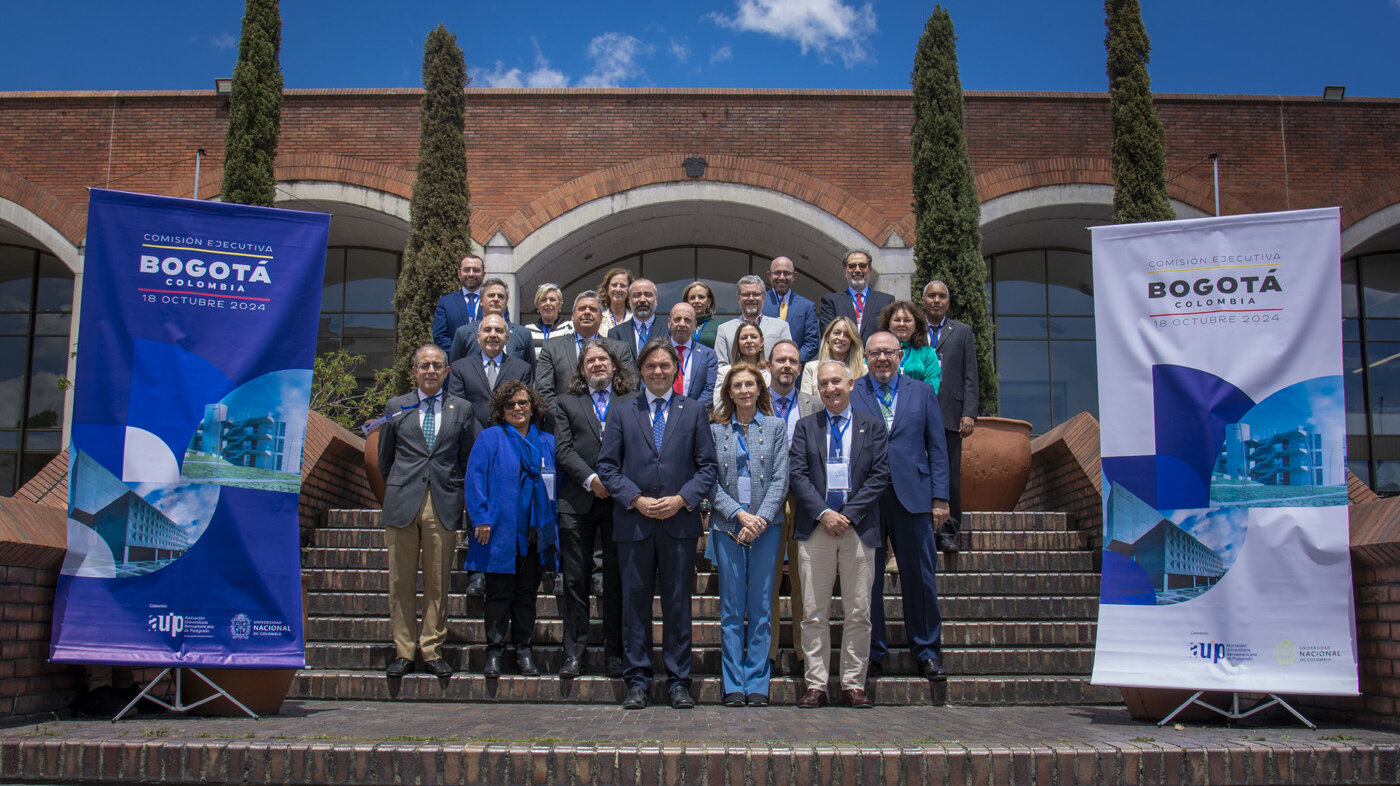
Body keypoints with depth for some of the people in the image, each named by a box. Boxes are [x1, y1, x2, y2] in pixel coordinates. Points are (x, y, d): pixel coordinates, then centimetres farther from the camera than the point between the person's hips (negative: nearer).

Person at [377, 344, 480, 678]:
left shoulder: (461, 410, 10)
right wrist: (398, 490, 13)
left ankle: (432, 649, 12)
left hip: (443, 505, 0)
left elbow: (469, 460, 13)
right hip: (403, 503, 0)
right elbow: (385, 458, 17)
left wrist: (456, 493, 7)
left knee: (438, 582, 2)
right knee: (401, 581, 2)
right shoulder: (396, 407, 12)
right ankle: (403, 651, 11)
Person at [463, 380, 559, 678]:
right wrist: (481, 519, -12)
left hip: (534, 532, 3)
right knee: (498, 593, 1)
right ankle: (494, 652, 10)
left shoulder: (547, 442, 12)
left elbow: (554, 483, 14)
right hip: (500, 531, -3)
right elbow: (475, 478, -4)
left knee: (527, 593, 9)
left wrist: (552, 524, 5)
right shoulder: (490, 438, 2)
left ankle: (523, 651, 17)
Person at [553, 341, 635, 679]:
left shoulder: (632, 400, 11)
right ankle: (574, 652, 11)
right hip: (577, 501, 1)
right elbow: (563, 448, 3)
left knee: (617, 579, 2)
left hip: (619, 499, -1)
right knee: (576, 579, 3)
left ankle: (614, 652, 11)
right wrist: (591, 479, -10)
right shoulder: (566, 402, 14)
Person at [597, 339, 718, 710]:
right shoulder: (621, 414, 11)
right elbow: (607, 466, 5)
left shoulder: (694, 411, 10)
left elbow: (707, 466, 6)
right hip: (633, 522, 1)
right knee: (635, 603, 4)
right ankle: (638, 681, 13)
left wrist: (681, 499, -9)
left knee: (678, 603, 4)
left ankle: (678, 681, 13)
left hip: (679, 522, 0)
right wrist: (635, 499, -8)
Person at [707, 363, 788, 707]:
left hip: (766, 525, 0)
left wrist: (761, 519, -11)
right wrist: (739, 514, -11)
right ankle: (733, 685, 8)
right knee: (731, 607, 1)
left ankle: (757, 683, 9)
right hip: (726, 525, 0)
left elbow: (780, 479, 1)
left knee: (761, 606, 2)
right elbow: (711, 481, 2)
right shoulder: (715, 429, 8)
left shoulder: (776, 427, 8)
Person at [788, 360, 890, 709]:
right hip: (815, 527, 0)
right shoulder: (806, 427, 11)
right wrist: (823, 513, -11)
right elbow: (797, 474, 2)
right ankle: (815, 685, 8)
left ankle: (853, 684, 12)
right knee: (814, 613, 1)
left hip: (858, 528, 0)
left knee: (858, 613, 3)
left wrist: (849, 514, -10)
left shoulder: (872, 426, 9)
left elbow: (880, 475, 1)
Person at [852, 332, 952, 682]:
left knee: (920, 576, 6)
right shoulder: (848, 396, 7)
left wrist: (940, 497, 1)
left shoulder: (923, 393, 11)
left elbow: (937, 449, 8)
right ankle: (871, 652, 17)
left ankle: (927, 652, 19)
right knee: (867, 578, 4)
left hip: (912, 496, 1)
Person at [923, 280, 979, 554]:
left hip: (950, 415, 0)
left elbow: (970, 377, 6)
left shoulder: (962, 332, 12)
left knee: (950, 475, 1)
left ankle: (948, 531, 10)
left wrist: (969, 413, -4)